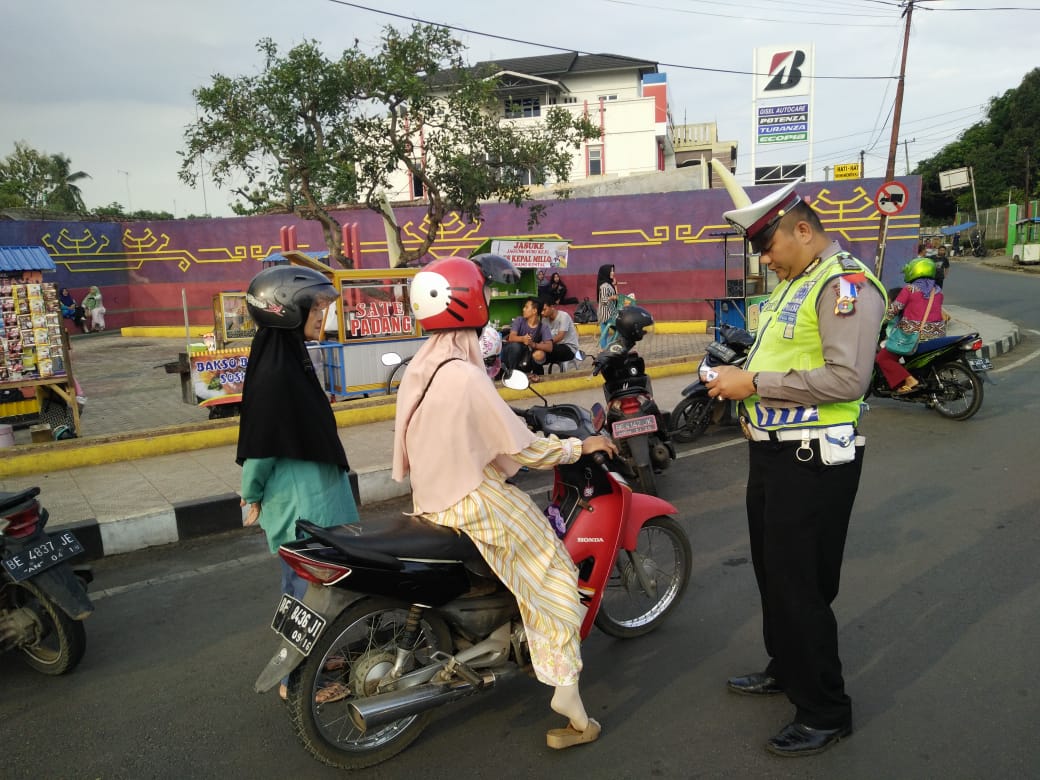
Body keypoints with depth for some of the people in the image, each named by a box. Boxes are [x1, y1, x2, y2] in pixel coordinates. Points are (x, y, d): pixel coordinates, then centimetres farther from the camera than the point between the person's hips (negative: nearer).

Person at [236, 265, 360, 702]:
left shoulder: (291, 358, 6)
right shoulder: (274, 371, -25)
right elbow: (260, 441, -20)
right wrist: (253, 497, -9)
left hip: (311, 493, 10)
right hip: (296, 502, -10)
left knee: (301, 583, 22)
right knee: (306, 588, 5)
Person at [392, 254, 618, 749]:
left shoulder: (416, 370, 4)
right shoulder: (466, 377, -23)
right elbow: (522, 449, -19)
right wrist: (581, 446, -5)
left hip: (431, 500, 9)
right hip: (476, 504, -9)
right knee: (553, 582, 2)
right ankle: (571, 714, 3)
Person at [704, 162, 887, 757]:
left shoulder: (845, 282, -15)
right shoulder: (795, 281, 16)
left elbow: (848, 377, -26)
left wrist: (757, 383, -22)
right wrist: (742, 383, 6)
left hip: (812, 461, -10)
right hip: (773, 450, 10)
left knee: (800, 587, -2)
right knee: (773, 571, 21)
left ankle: (826, 713, 16)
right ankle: (786, 670, 41)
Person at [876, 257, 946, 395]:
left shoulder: (909, 289, -6)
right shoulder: (938, 290, 11)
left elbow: (893, 309, -9)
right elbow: (937, 310, 17)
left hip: (914, 336, -7)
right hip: (937, 335, 7)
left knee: (882, 357, -3)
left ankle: (908, 380, -19)